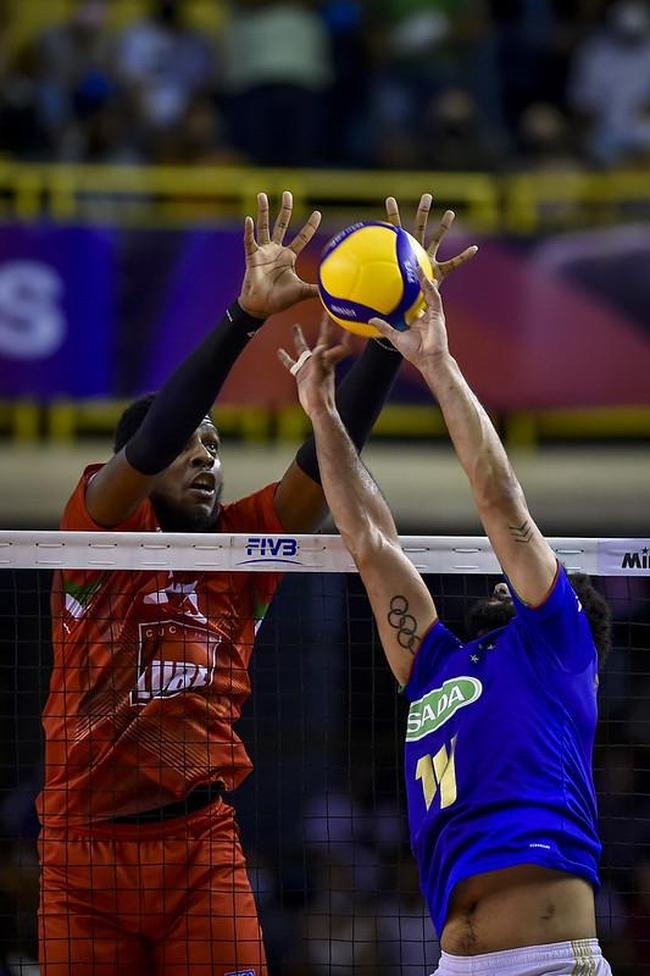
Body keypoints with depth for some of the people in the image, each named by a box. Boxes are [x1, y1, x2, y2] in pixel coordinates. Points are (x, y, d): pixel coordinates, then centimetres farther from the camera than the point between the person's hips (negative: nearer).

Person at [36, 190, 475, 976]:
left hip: (201, 850, 2)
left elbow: (331, 450, 0)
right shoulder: (98, 528, 0)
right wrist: (244, 316, -27)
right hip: (84, 852, -2)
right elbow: (150, 442, -17)